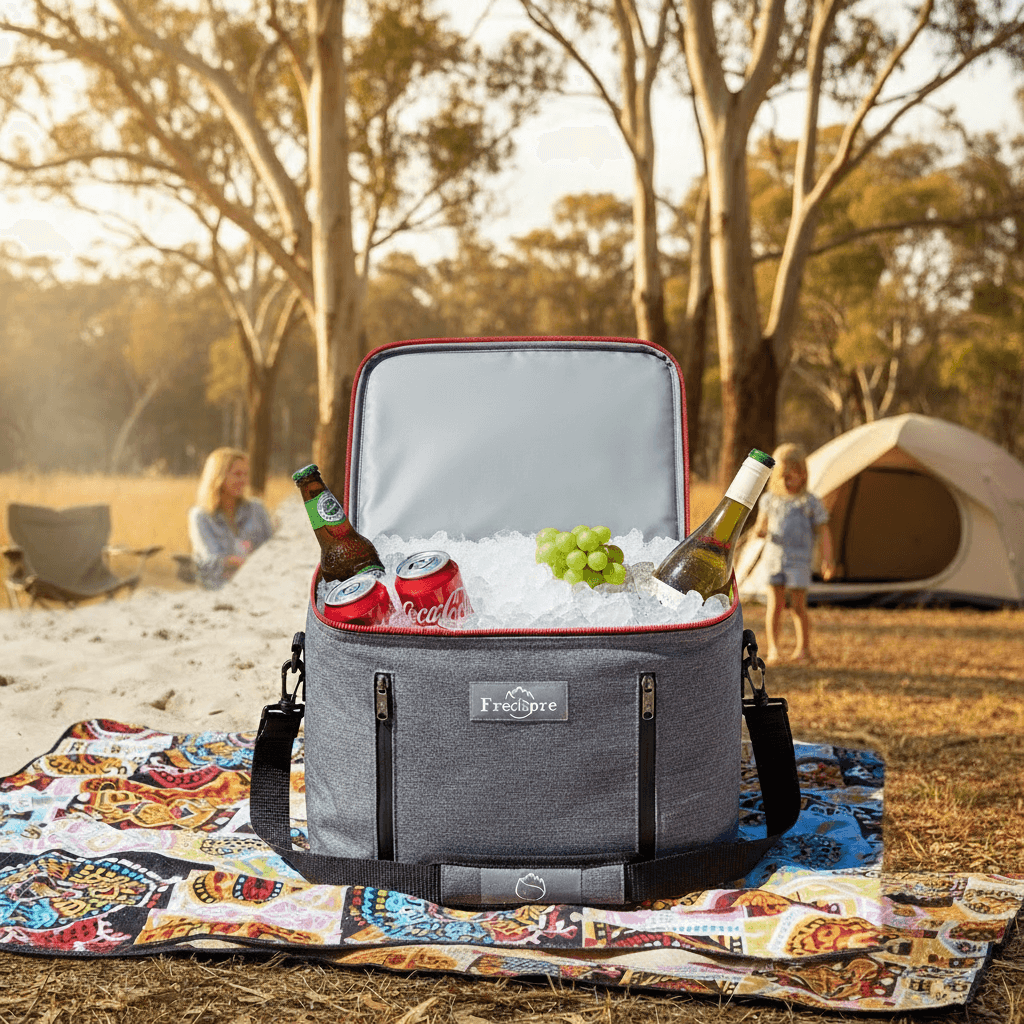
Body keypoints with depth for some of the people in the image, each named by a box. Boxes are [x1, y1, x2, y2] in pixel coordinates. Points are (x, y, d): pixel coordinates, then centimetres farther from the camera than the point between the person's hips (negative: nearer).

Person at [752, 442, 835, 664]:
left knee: (798, 606, 1)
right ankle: (772, 649, 4)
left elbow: (824, 532, 1)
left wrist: (827, 560, -6)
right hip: (774, 557, 2)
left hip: (799, 561, -2)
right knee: (775, 604, -1)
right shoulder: (769, 500, 7)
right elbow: (760, 527, 14)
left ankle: (803, 648, 14)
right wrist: (759, 531, -12)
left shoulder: (810, 503, -2)